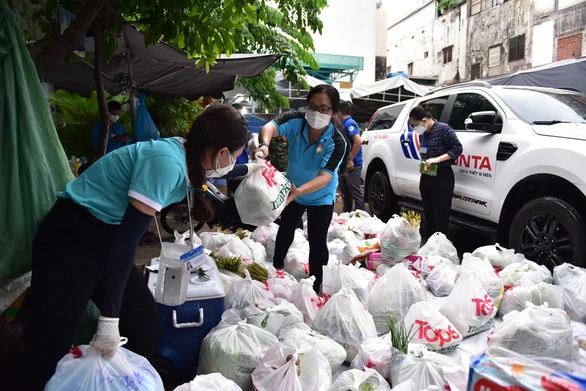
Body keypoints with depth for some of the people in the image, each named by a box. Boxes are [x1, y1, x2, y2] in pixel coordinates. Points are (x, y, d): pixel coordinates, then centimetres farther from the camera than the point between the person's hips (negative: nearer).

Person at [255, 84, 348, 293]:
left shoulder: (337, 142, -31)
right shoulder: (296, 120, -26)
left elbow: (324, 177, -40)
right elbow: (269, 127, -42)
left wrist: (298, 191, -57)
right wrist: (264, 145, -65)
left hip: (321, 197, -3)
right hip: (292, 190, 3)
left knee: (317, 243, -1)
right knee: (285, 231, 23)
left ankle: (316, 287, 19)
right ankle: (276, 270, 48)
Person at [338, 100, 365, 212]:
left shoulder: (349, 123, -14)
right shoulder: (345, 124, 15)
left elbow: (358, 141, -27)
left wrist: (350, 160, -24)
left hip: (353, 165, -10)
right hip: (345, 164, 10)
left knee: (355, 193, -5)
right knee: (345, 191, 17)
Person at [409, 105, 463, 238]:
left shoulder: (443, 129, -10)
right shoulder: (422, 133, 10)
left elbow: (457, 148, -12)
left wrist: (437, 159, -21)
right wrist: (423, 164, 6)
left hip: (442, 177, -7)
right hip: (426, 176, 7)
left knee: (440, 218, -7)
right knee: (428, 215, 12)